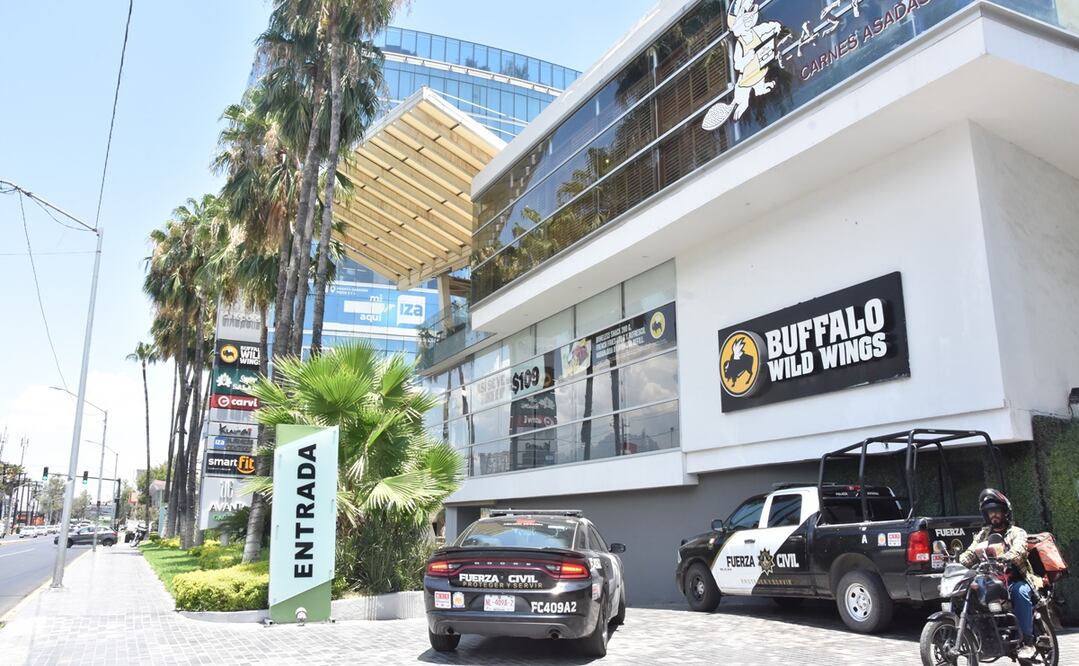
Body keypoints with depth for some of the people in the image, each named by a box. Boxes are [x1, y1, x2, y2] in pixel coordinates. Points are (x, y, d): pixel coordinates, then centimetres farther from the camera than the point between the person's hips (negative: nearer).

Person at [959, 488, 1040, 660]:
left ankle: (1028, 642, -32)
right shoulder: (983, 534, 19)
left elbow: (1019, 551, -16)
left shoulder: (1017, 532, 6)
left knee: (1020, 591, -36)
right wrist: (957, 562, -15)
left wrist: (1005, 557, -37)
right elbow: (970, 554, 6)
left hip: (1016, 582, -4)